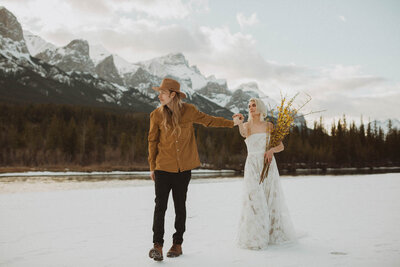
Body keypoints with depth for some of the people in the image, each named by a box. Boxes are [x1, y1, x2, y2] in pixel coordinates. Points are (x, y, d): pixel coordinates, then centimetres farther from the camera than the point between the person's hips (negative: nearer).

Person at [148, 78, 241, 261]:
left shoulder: (189, 111, -1)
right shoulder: (157, 115, -3)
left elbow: (208, 120, 14)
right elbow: (152, 141, 5)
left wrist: (232, 123, 17)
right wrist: (152, 167, 4)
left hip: (183, 169, 1)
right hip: (163, 168, -1)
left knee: (180, 206, 9)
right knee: (160, 206, -4)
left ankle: (177, 244, 21)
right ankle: (157, 245, 5)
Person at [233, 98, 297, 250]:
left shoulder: (269, 126, 8)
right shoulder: (247, 125, 3)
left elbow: (281, 146, 8)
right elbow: (243, 133, -21)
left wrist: (272, 150, -14)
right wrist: (239, 123, -43)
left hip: (268, 165, 2)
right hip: (253, 165, -2)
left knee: (270, 200, 8)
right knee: (254, 201, -6)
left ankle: (273, 234, 23)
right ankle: (254, 237, 1)